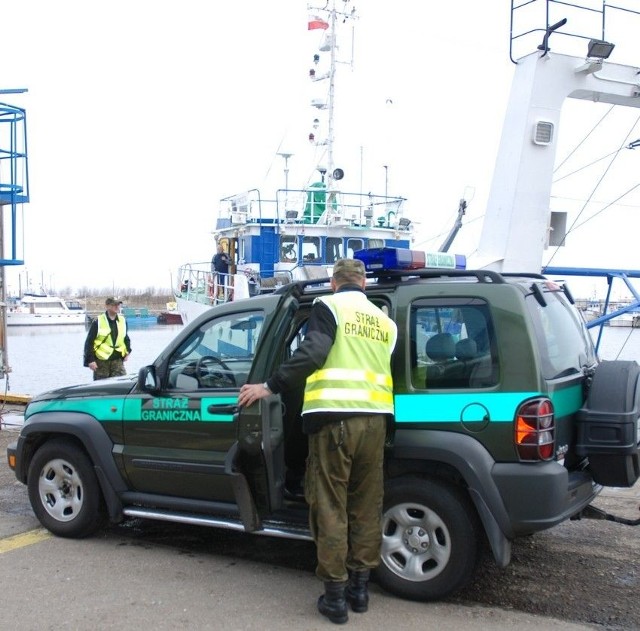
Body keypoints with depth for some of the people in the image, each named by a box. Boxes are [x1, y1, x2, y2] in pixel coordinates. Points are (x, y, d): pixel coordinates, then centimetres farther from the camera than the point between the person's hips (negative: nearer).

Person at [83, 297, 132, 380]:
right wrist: (90, 360, -11)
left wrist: (127, 352, 8)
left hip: (117, 360, 3)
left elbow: (126, 338, 22)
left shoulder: (122, 320, 6)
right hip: (101, 361, -3)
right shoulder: (98, 322, -7)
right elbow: (89, 342, -6)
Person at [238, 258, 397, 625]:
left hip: (335, 417, -5)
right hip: (374, 419, 5)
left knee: (330, 507, 3)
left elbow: (312, 353, -13)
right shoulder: (384, 321, 18)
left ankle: (335, 595, 7)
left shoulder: (329, 306, 2)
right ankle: (360, 586, 22)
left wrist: (271, 386, -12)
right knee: (366, 506, 13)